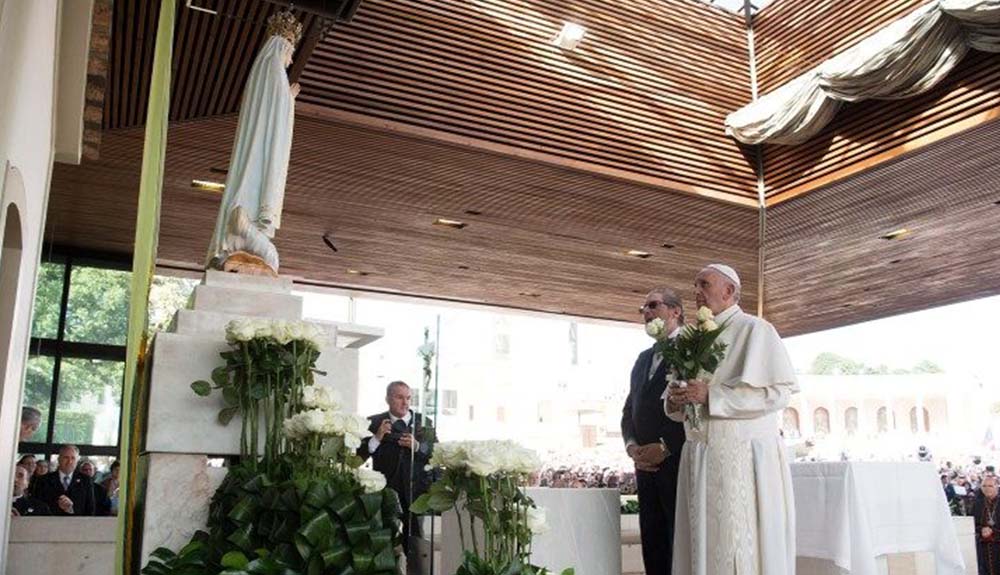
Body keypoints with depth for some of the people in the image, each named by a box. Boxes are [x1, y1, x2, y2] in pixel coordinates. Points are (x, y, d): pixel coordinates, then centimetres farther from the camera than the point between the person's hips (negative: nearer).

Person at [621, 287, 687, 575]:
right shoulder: (643, 358, 21)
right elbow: (629, 411, 21)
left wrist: (665, 447, -15)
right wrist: (632, 446, 3)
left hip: (679, 463, -7)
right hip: (646, 466, 7)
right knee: (653, 548, 7)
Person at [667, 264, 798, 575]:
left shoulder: (755, 330, -2)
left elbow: (779, 392, -13)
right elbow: (681, 407, 21)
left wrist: (711, 395, -16)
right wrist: (676, 401, -3)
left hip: (743, 458, -6)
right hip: (701, 460, 6)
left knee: (742, 550, -5)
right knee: (703, 545, 7)